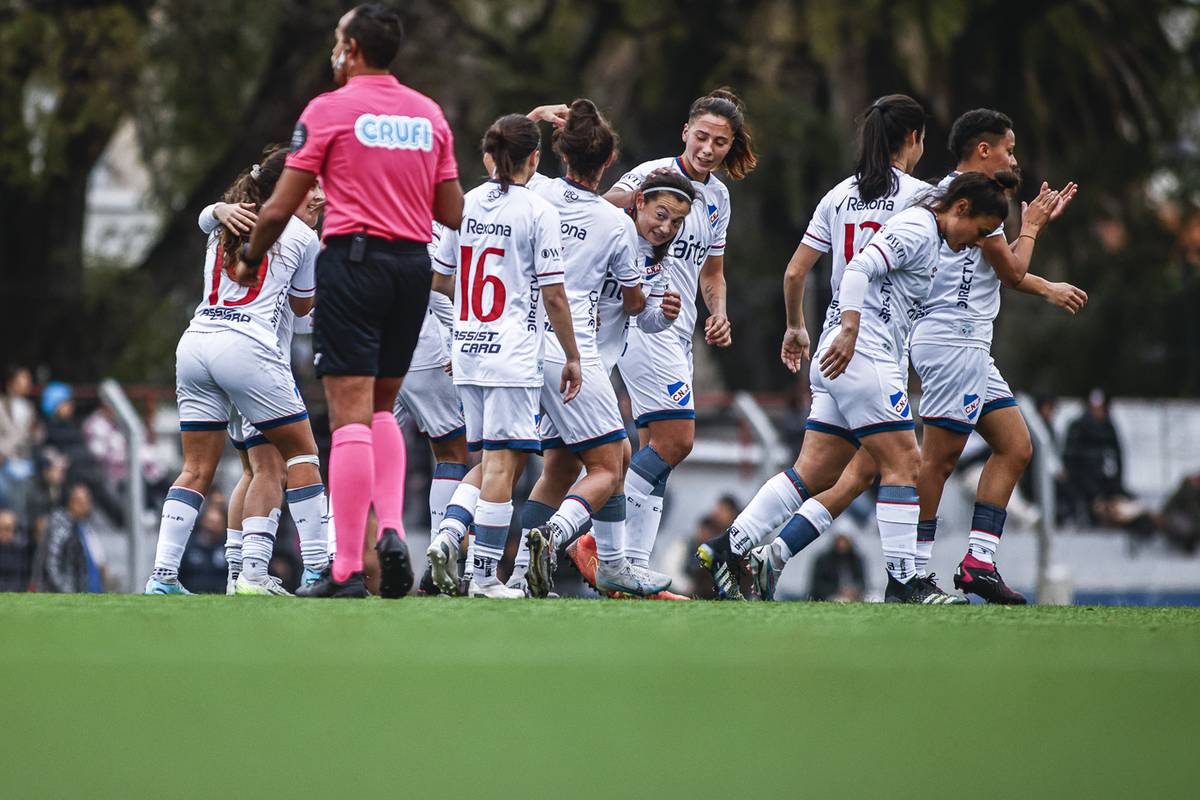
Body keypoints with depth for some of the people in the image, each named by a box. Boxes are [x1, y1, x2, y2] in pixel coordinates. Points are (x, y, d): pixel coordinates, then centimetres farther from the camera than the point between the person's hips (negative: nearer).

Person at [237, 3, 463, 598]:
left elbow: (280, 209, -3)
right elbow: (452, 215, 11)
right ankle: (391, 530, -2)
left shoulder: (330, 110, -3)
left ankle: (347, 569, -10)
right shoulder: (429, 114, 11)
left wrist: (249, 260, 14)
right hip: (414, 264, 5)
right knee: (380, 409, 18)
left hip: (353, 260, -5)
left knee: (350, 415, -7)